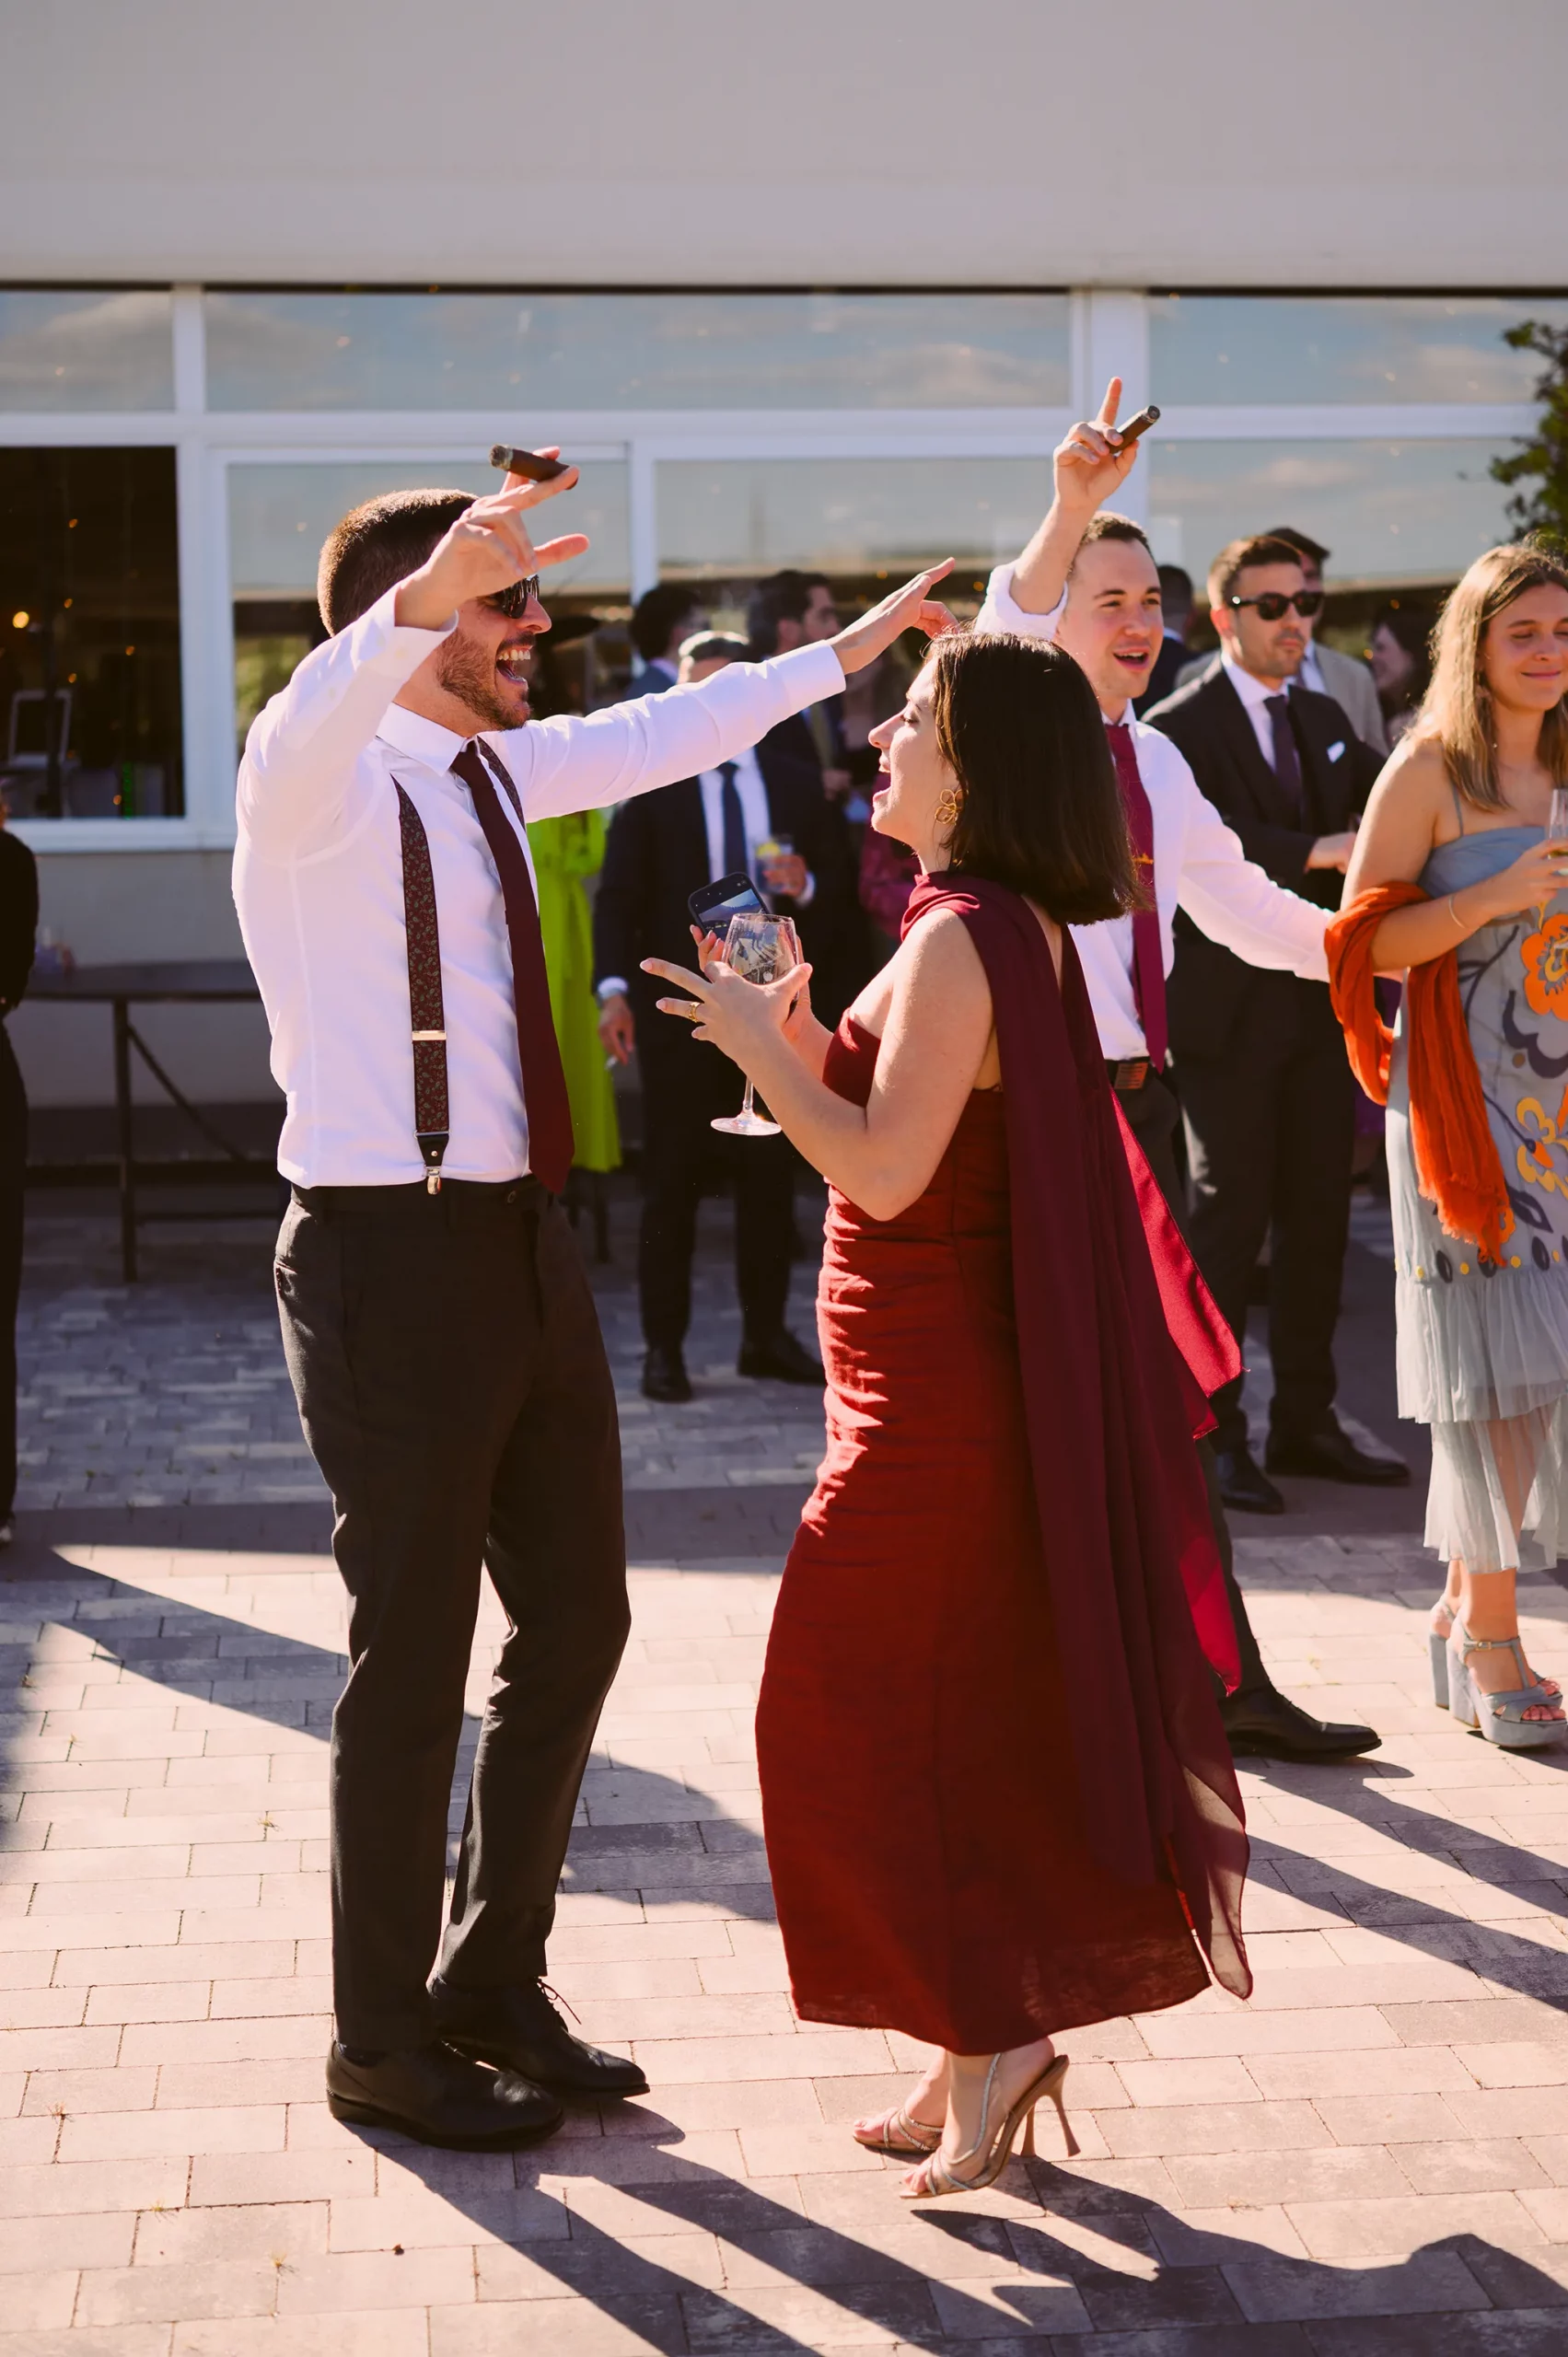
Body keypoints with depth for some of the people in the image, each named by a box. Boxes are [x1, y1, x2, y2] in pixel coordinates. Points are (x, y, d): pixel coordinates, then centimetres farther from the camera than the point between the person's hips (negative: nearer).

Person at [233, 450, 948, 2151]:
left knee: (575, 1619, 15)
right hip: (389, 1257, -9)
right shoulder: (321, 780, -13)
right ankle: (384, 2044, 20)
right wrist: (423, 598, -57)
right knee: (415, 1656, 1)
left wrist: (842, 653, 33)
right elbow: (311, 721, -38)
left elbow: (660, 738, 27)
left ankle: (493, 1986, 33)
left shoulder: (494, 769, 11)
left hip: (518, 1243, 9)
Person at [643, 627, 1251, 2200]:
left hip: (930, 1404, -10)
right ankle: (985, 2042, 24)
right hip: (950, 1384, 10)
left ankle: (990, 2031, 8)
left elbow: (883, 1171, -25)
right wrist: (800, 1039, 8)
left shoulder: (961, 940, -19)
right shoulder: (1011, 931, 11)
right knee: (960, 1719, 15)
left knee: (845, 1719, 0)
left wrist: (759, 1043, -14)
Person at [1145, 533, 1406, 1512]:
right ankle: (1213, 1433, 5)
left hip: (1320, 1005, 7)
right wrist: (1318, 852, -29)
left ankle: (1306, 1421, 20)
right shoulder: (1181, 728, -8)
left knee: (1319, 1216, 10)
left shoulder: (1325, 720, 15)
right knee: (1232, 1216, -3)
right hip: (1232, 1012, -7)